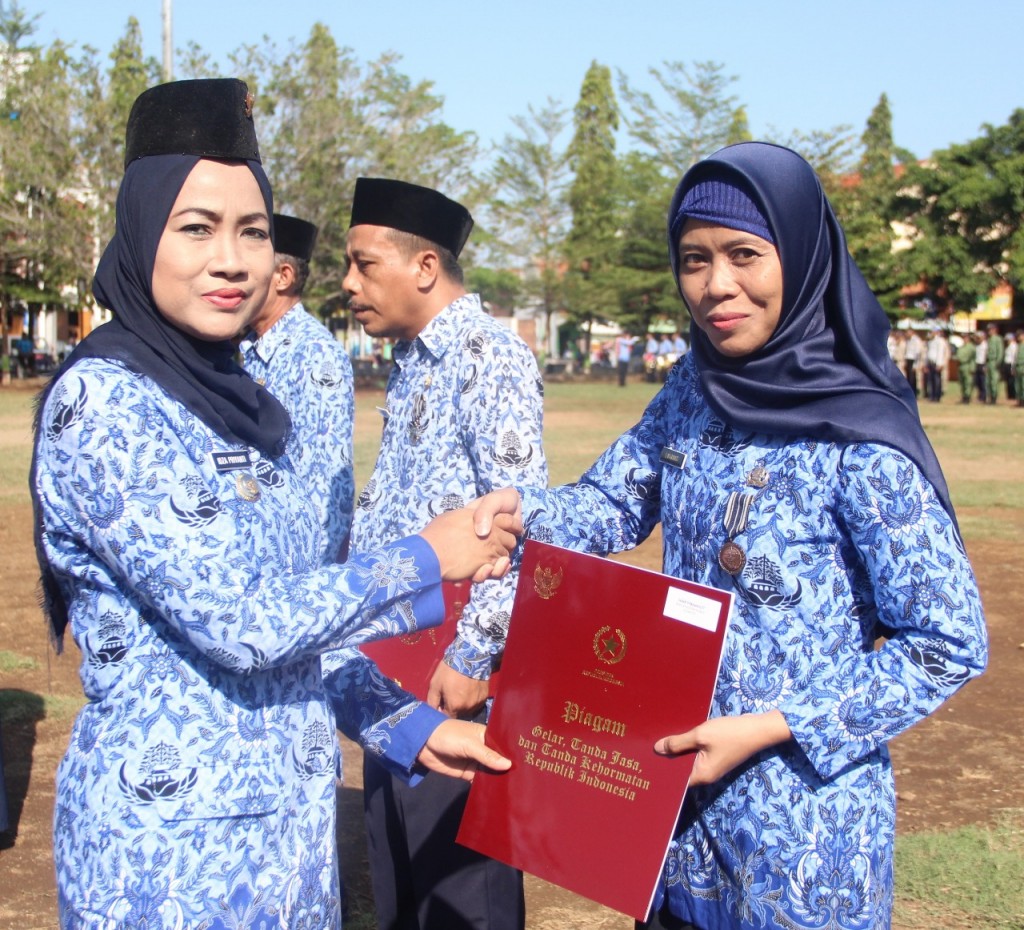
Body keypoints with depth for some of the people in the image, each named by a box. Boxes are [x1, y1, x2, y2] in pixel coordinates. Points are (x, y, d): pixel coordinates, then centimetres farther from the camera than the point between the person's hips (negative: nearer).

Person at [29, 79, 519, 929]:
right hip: (173, 831, -7)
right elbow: (236, 621, -22)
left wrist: (403, 724, 5)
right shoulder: (102, 402, -17)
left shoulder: (236, 404, 6)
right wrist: (422, 562, -12)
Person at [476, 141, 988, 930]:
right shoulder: (692, 392, -1)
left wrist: (765, 729, -21)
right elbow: (613, 503, 8)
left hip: (800, 814, -6)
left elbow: (950, 647, -17)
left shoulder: (862, 445, -20)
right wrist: (518, 508, -14)